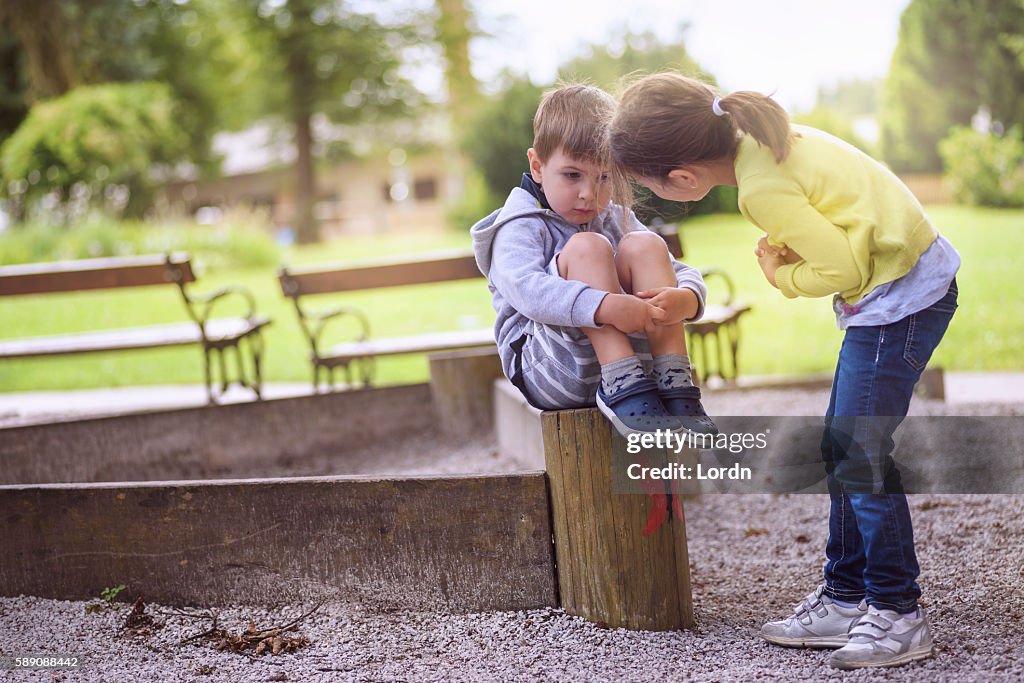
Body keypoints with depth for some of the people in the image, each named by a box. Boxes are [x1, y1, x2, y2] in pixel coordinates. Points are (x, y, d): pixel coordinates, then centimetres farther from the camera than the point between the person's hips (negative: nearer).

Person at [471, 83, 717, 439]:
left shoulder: (617, 219, 17)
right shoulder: (520, 227, -3)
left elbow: (684, 274, 8)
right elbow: (525, 289, -25)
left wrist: (687, 298, -19)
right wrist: (605, 307, -40)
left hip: (631, 357, 5)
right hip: (549, 372, -5)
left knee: (644, 245, -12)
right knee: (586, 247, -22)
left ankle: (675, 386, -23)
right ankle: (623, 391, -32)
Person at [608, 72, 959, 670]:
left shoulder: (763, 189, -25)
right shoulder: (760, 135, 3)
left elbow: (843, 267, -22)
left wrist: (782, 275, -5)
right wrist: (790, 249, 1)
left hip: (899, 295, -10)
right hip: (910, 279, 10)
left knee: (859, 454, -8)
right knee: (841, 449, 13)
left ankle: (899, 614, 0)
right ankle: (847, 598, 21)